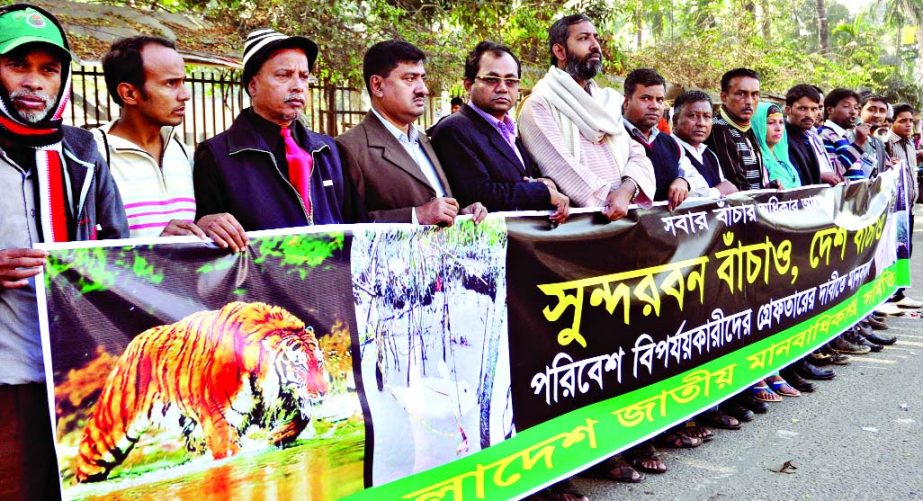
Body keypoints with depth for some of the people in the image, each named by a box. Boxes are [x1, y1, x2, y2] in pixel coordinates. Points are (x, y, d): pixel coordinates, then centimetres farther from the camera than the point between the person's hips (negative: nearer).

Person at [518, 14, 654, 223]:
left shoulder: (610, 101, 17)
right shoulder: (539, 104, -3)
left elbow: (637, 154, 8)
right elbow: (562, 168, -14)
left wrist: (626, 190, -11)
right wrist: (610, 200, -17)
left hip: (625, 212, 4)